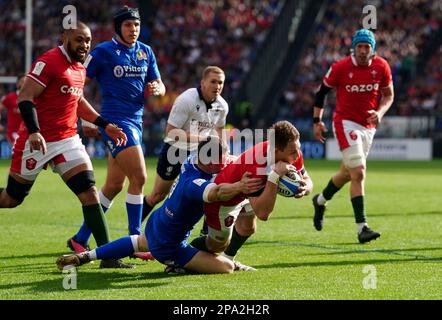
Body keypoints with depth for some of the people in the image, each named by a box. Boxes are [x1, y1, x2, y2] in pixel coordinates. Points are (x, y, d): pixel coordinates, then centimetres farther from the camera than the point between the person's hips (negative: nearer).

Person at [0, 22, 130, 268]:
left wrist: (105, 125, 24)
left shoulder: (80, 68, 13)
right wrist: (34, 131, -32)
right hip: (38, 141, -7)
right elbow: (25, 98, -19)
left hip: (68, 141, 7)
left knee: (89, 193, -6)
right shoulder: (49, 62, -13)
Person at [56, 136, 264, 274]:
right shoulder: (193, 183, -37)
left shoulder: (193, 159, -12)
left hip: (156, 225, 9)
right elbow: (215, 193, -61)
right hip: (167, 247, -9)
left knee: (140, 243, 43)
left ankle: (84, 256, 45)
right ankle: (178, 266, -3)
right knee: (226, 267, -17)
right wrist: (238, 187, -77)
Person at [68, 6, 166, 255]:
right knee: (139, 177, -15)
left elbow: (160, 87, 17)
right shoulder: (103, 52, -6)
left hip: (136, 120, 7)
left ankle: (80, 239, 20)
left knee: (115, 185, 10)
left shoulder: (146, 52, 12)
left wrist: (156, 89, -7)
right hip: (116, 120, -7)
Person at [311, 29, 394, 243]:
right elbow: (322, 92, 2)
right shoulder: (340, 68, -12)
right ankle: (362, 227, -18)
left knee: (347, 173, 18)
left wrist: (380, 112, -11)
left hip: (368, 126, 5)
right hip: (346, 123, -5)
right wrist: (317, 120, -1)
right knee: (359, 172, -17)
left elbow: (388, 95, 9)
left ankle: (320, 201, 47)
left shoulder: (381, 67, -3)